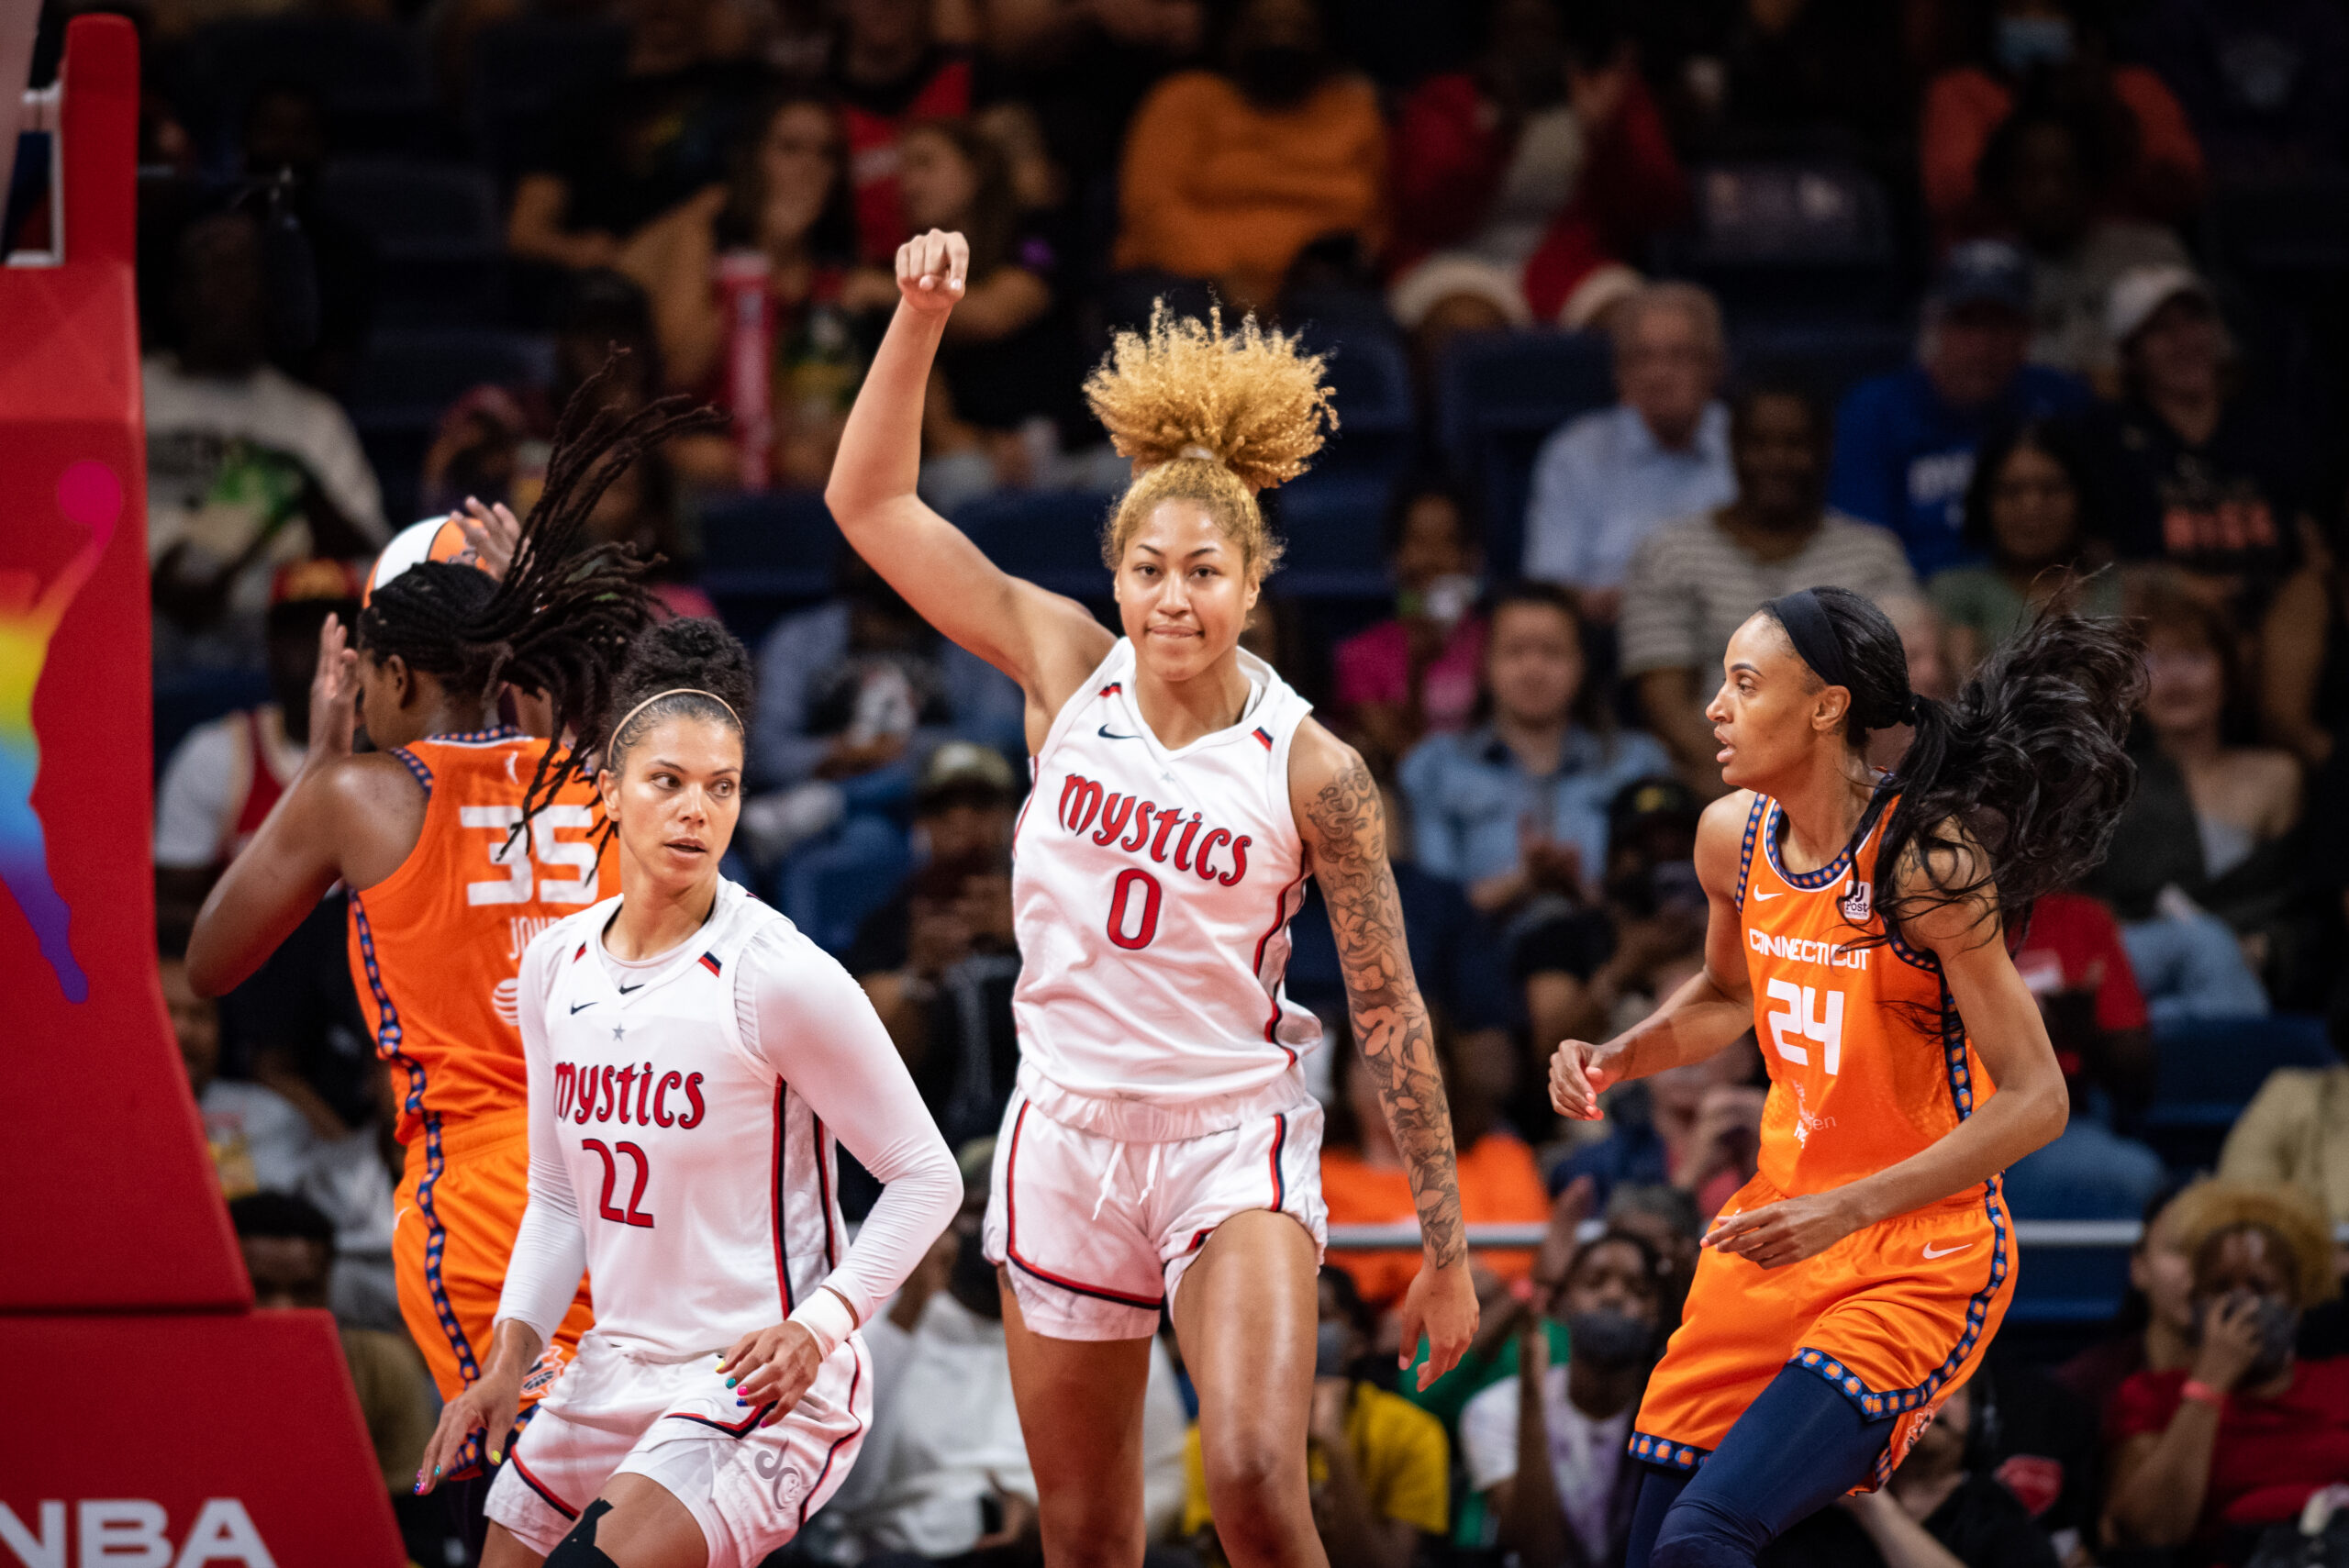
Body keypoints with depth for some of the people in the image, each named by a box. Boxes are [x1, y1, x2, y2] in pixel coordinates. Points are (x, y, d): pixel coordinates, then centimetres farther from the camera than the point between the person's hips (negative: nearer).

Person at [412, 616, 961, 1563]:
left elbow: (927, 1177, -9)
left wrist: (819, 1324, -20)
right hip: (618, 1372, 7)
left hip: (758, 1382, -7)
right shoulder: (556, 964, 5)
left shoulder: (779, 977, -14)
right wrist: (510, 1358, 4)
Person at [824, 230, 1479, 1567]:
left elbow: (1392, 1016, -3)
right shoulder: (1070, 669, -2)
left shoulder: (1310, 769, -9)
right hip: (1066, 1138, 3)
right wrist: (921, 321, -16)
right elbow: (871, 504, -3)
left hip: (1235, 1143, -3)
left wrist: (1446, 1245, -3)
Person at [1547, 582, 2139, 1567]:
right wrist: (1617, 1060, 4)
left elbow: (2036, 1100, -20)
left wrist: (1845, 1209, -26)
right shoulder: (1732, 837, 1)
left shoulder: (1928, 864, -20)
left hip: (1918, 1265, -7)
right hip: (1776, 1235, 7)